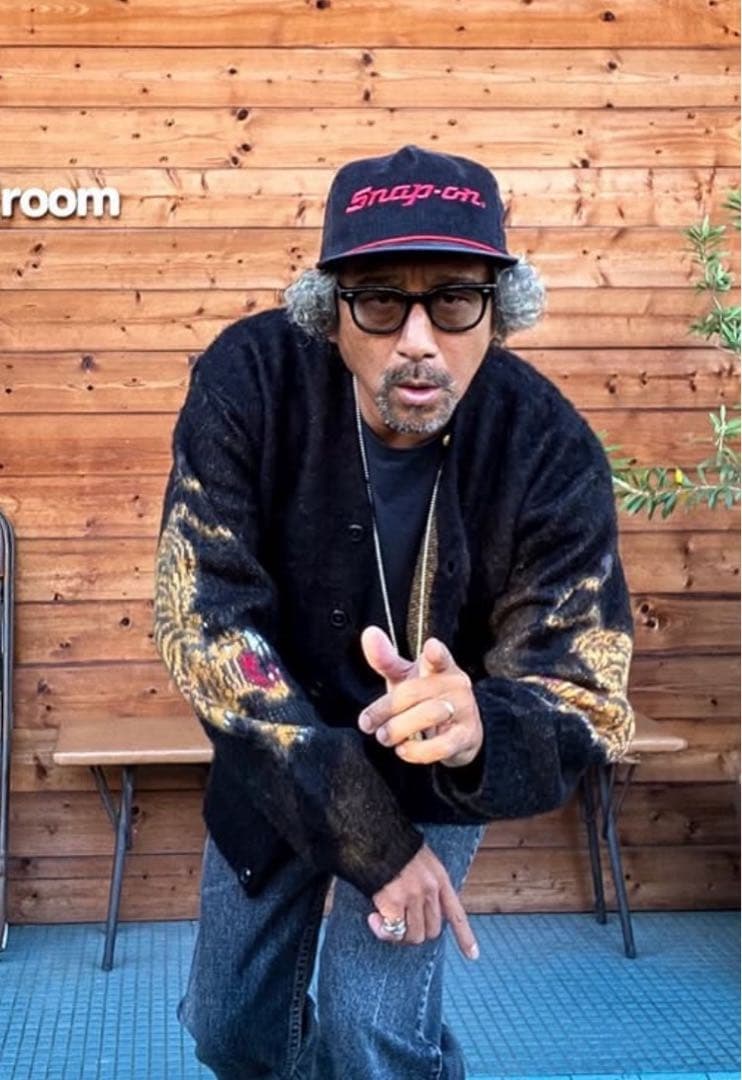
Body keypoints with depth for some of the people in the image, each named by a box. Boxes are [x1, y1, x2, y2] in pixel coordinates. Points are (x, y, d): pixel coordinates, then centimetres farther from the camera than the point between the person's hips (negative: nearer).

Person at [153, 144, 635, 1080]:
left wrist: (476, 731, -55)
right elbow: (202, 619, -28)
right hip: (269, 754, 2)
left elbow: (581, 705, -29)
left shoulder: (551, 455, -28)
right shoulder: (250, 380, -27)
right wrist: (370, 836, -30)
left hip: (432, 772, -1)